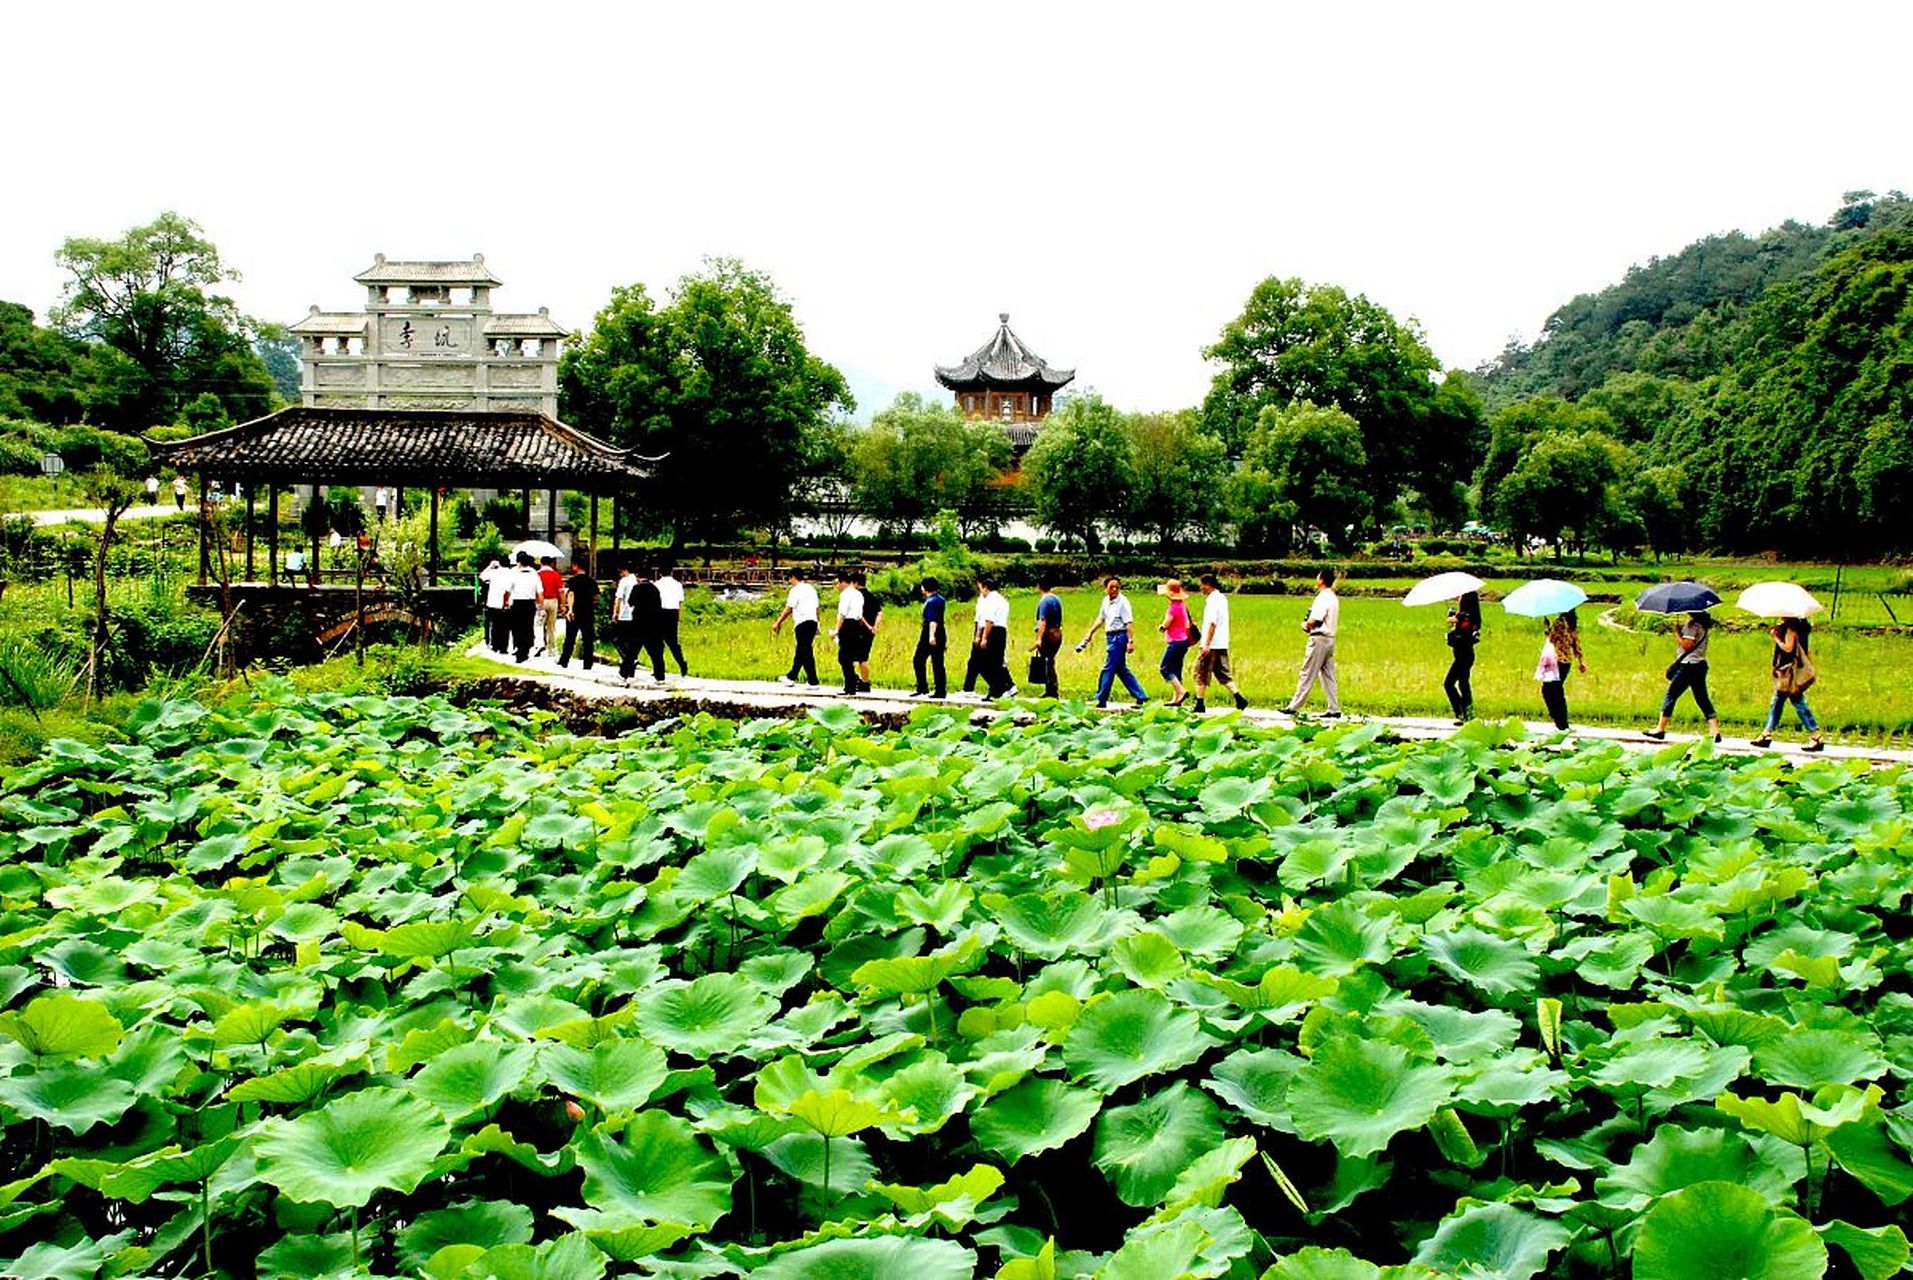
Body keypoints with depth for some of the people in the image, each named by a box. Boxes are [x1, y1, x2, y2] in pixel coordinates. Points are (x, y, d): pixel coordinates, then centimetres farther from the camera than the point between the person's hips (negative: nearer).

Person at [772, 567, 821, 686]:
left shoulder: (795, 590, -7)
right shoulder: (811, 589, 17)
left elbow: (788, 609, -10)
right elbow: (816, 608, 17)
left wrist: (778, 623, -3)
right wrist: (817, 627, 22)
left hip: (802, 623, -8)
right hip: (813, 622, 8)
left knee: (806, 653, -6)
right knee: (800, 652, 18)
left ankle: (813, 682, -9)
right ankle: (791, 677, 30)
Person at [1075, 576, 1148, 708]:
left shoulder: (1122, 601, -11)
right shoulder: (1106, 601, 13)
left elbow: (1129, 623, -16)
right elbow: (1100, 619, 23)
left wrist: (1131, 641, -22)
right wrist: (1089, 634, 22)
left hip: (1119, 636, -9)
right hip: (1110, 637, 9)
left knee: (1108, 668, -5)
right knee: (1121, 670, 11)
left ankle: (1101, 700, 1)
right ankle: (1140, 696, 15)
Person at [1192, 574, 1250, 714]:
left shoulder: (1213, 600, -15)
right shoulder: (1222, 598, 15)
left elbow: (1212, 623, -22)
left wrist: (1206, 645, -25)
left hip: (1211, 645, -9)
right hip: (1222, 644, 9)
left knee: (1201, 674, 1)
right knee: (1223, 674, 12)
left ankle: (1200, 704, 3)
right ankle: (1239, 698, 0)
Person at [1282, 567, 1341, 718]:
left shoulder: (1322, 598, -15)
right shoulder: (1333, 598, 15)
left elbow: (1313, 621, -21)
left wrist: (1306, 625, 0)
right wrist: (1310, 625, 8)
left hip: (1319, 639, -9)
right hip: (1330, 638, 9)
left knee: (1307, 675, -4)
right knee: (1328, 675, 10)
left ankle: (1294, 706, 0)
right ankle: (1334, 709, 8)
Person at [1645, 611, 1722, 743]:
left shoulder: (1693, 624, -14)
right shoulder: (1704, 625, 14)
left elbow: (1687, 644, -19)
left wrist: (1677, 634, -7)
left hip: (1688, 664, -9)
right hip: (1700, 664, 9)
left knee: (1671, 695, 0)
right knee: (1703, 699, 8)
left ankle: (1660, 729, 3)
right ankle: (1715, 730, 1)